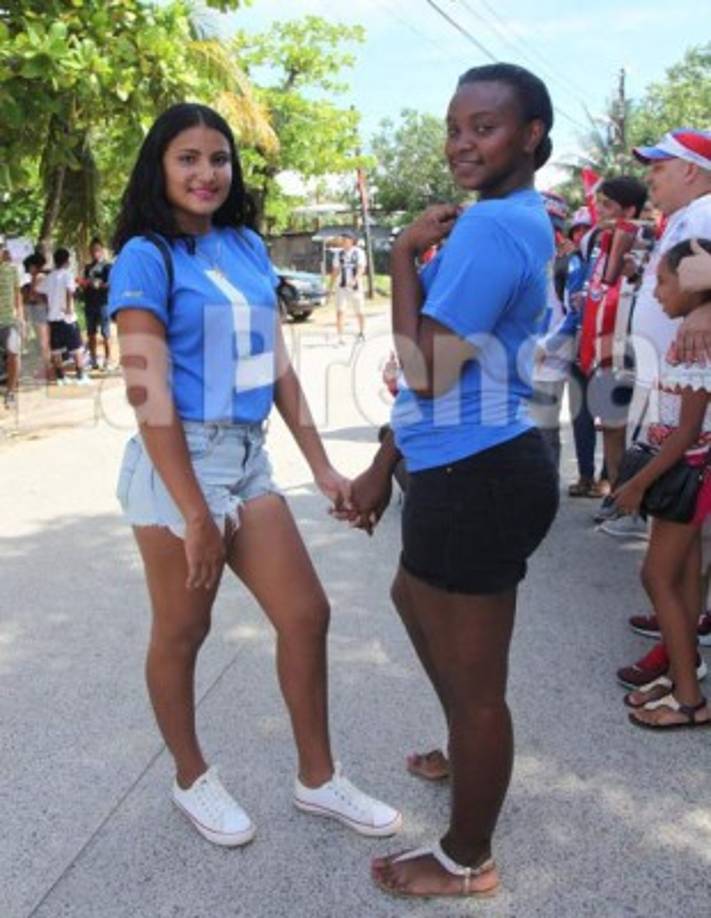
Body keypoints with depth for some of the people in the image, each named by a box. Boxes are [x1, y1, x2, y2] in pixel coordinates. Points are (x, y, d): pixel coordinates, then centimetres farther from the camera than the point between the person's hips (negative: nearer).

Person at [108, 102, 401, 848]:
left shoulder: (248, 247, 8)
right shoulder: (147, 256, -10)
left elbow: (278, 365, 12)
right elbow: (147, 392, -16)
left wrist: (321, 465, 9)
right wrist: (194, 513, -18)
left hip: (247, 458, 7)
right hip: (179, 463, -6)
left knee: (306, 615, 9)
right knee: (181, 633, 10)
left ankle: (317, 779, 27)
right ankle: (191, 780, 33)